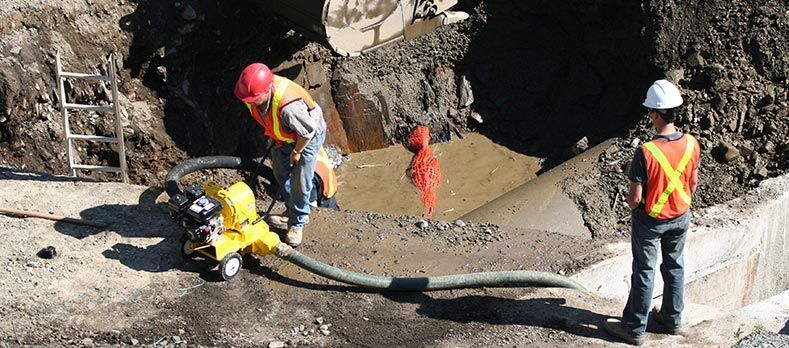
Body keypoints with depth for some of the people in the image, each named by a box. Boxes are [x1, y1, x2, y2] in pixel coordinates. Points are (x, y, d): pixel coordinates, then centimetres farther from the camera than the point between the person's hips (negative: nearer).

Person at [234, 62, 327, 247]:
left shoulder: (288, 107, -48)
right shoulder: (254, 93, -25)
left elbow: (308, 131, -31)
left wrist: (297, 151, -16)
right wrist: (272, 136, 6)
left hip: (308, 135, -7)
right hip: (282, 134, 7)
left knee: (299, 182, -3)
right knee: (280, 173, 18)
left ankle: (297, 222, 18)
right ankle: (291, 212, 40)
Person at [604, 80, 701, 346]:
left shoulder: (646, 152, -30)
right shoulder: (691, 144, -14)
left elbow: (635, 197, -23)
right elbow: (693, 183, 2)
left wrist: (632, 207, 0)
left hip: (650, 221, -5)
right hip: (680, 218, 5)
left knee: (644, 272, 9)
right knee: (674, 266, 22)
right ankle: (673, 319, 39)